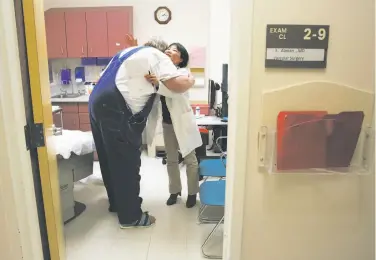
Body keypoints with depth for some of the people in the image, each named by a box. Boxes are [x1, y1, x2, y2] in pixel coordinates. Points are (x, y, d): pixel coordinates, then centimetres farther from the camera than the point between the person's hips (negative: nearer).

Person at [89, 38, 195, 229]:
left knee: (111, 159, 18)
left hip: (98, 102, 9)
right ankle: (130, 216, 10)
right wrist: (190, 80, 10)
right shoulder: (156, 55, 2)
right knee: (127, 163, -1)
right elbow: (179, 84, -11)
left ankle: (117, 203, 34)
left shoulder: (130, 51, 27)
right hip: (115, 109, -9)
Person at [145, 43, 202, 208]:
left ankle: (192, 193, 22)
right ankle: (175, 190, 30)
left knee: (190, 159, 6)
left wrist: (158, 83, -49)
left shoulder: (183, 72, -11)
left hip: (182, 121, -5)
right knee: (171, 159, 14)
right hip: (167, 122, 5)